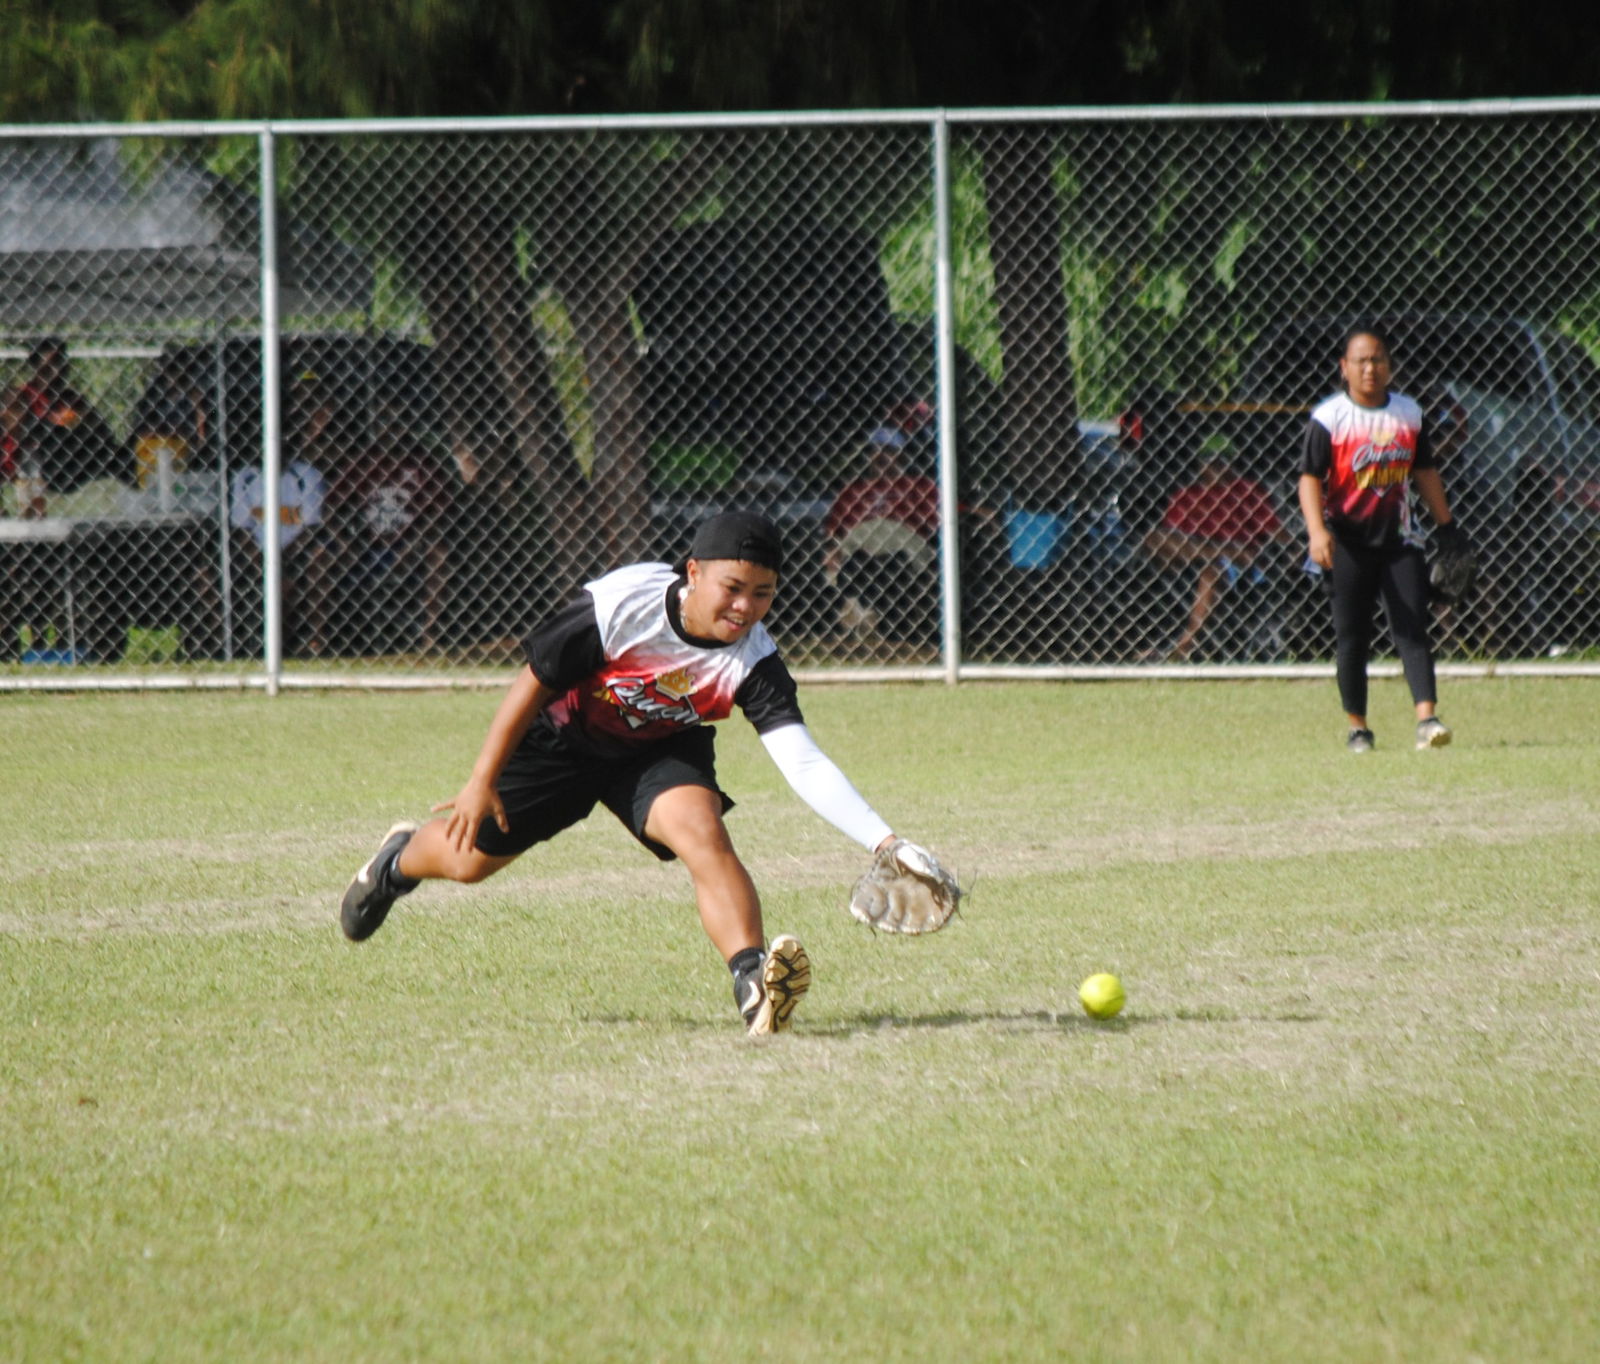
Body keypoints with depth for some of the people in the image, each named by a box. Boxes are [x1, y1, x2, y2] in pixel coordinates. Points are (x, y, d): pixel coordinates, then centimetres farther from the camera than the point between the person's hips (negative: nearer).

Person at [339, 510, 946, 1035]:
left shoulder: (752, 661, -31)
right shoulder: (623, 603, -34)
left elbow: (805, 764, -39)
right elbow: (534, 683, -20)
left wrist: (881, 839, -54)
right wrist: (482, 781, -14)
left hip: (660, 752, 0)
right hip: (566, 736, 0)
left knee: (703, 832, -30)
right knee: (471, 857, 14)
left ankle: (753, 984, -43)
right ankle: (399, 861, 50)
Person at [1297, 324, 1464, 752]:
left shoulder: (1409, 413, 7)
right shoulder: (1329, 418, -7)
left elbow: (1425, 473, 17)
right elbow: (1310, 478, -13)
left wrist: (1446, 525, 16)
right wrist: (1317, 531, -27)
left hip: (1398, 538, 3)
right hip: (1349, 541, -3)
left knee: (1412, 627, -8)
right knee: (1351, 636, 3)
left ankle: (1426, 717, -15)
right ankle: (1357, 727, 11)